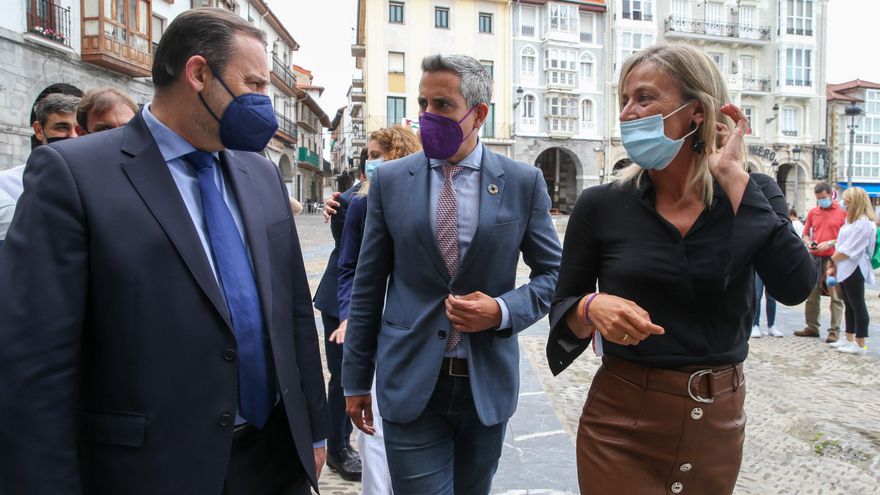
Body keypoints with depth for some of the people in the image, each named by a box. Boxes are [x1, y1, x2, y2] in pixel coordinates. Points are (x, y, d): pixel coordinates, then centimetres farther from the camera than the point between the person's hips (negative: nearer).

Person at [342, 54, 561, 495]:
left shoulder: (524, 182, -3)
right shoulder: (389, 180, -1)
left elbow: (553, 273, 4)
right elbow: (368, 287, 3)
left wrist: (503, 310, -15)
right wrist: (356, 380, 5)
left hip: (488, 382, 1)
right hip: (410, 382, -1)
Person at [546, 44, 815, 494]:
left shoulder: (752, 196, -3)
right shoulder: (600, 206, -7)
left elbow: (795, 287, -21)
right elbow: (562, 312, -1)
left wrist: (734, 177, -18)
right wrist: (592, 308, -23)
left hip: (718, 421, 3)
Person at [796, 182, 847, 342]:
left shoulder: (843, 212, -1)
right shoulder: (813, 212, 12)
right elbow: (805, 233, 19)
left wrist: (830, 243, -16)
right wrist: (809, 243, -1)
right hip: (815, 258, 5)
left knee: (836, 296, -3)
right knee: (811, 294, 9)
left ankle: (834, 331, 2)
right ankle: (812, 327, 19)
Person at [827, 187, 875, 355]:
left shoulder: (863, 223, -16)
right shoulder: (851, 220, 16)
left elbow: (848, 250, -20)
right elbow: (840, 245, 14)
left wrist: (833, 259, -5)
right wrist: (834, 265, 7)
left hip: (854, 270, -10)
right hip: (844, 269, 10)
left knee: (858, 306, -4)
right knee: (849, 305, 15)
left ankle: (860, 345, 2)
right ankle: (849, 340, 23)